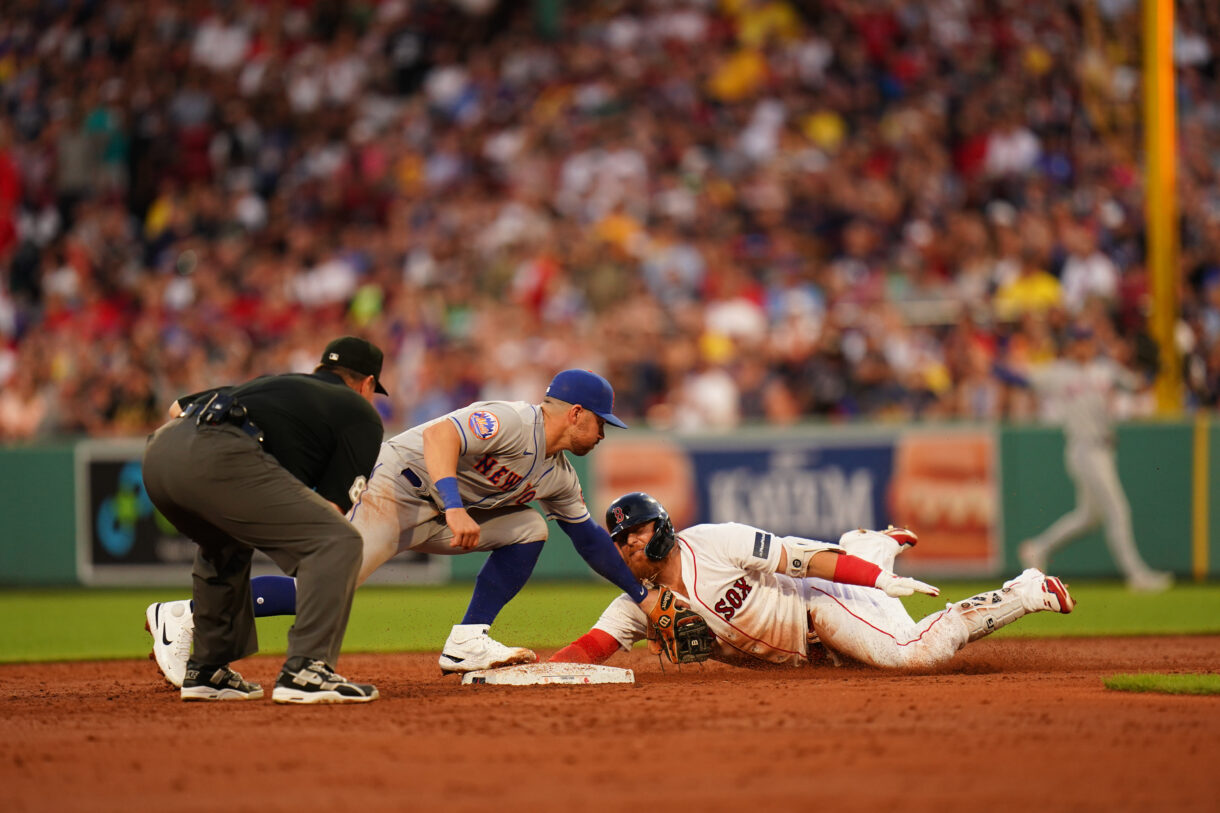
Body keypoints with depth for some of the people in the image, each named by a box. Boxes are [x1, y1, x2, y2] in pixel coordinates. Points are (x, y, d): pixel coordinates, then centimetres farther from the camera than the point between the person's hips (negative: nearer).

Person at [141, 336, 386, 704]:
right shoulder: (361, 413, 21)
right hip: (218, 457, -8)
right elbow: (331, 509, 10)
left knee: (226, 544, 35)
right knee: (339, 542, -3)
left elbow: (178, 407, 36)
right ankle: (304, 671, -14)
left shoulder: (272, 382, 38)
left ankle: (206, 670, 32)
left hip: (159, 448, 8)